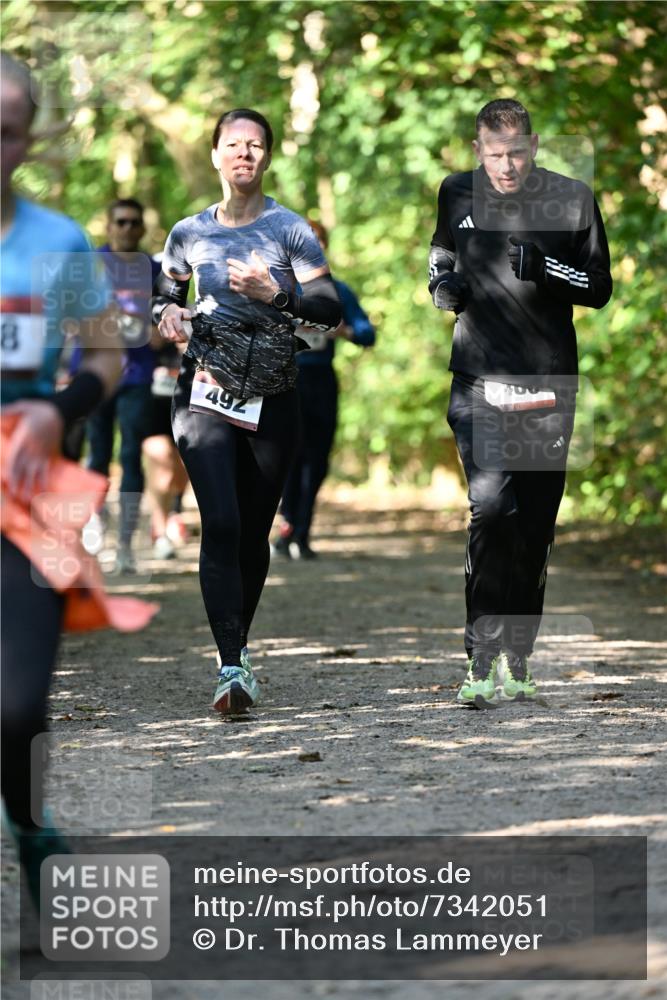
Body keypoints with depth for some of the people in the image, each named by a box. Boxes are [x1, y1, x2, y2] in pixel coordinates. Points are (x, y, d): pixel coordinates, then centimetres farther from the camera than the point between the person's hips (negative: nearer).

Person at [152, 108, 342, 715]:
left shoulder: (289, 230, 0)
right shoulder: (190, 233, 7)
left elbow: (331, 311, -6)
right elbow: (168, 290, 25)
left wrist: (276, 293, -23)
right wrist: (169, 314, 2)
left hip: (272, 402, 0)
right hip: (205, 396, 0)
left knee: (254, 531, 8)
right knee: (220, 524, -16)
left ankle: (238, 646, 30)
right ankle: (232, 668, -22)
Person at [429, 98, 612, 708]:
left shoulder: (572, 199, 2)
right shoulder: (458, 195, 8)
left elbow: (599, 289, 3)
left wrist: (542, 265, -15)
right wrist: (444, 287, 2)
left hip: (548, 385, 0)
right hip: (479, 380, 0)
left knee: (535, 527, 4)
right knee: (491, 510, -18)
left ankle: (517, 666, 14)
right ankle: (482, 663, -17)